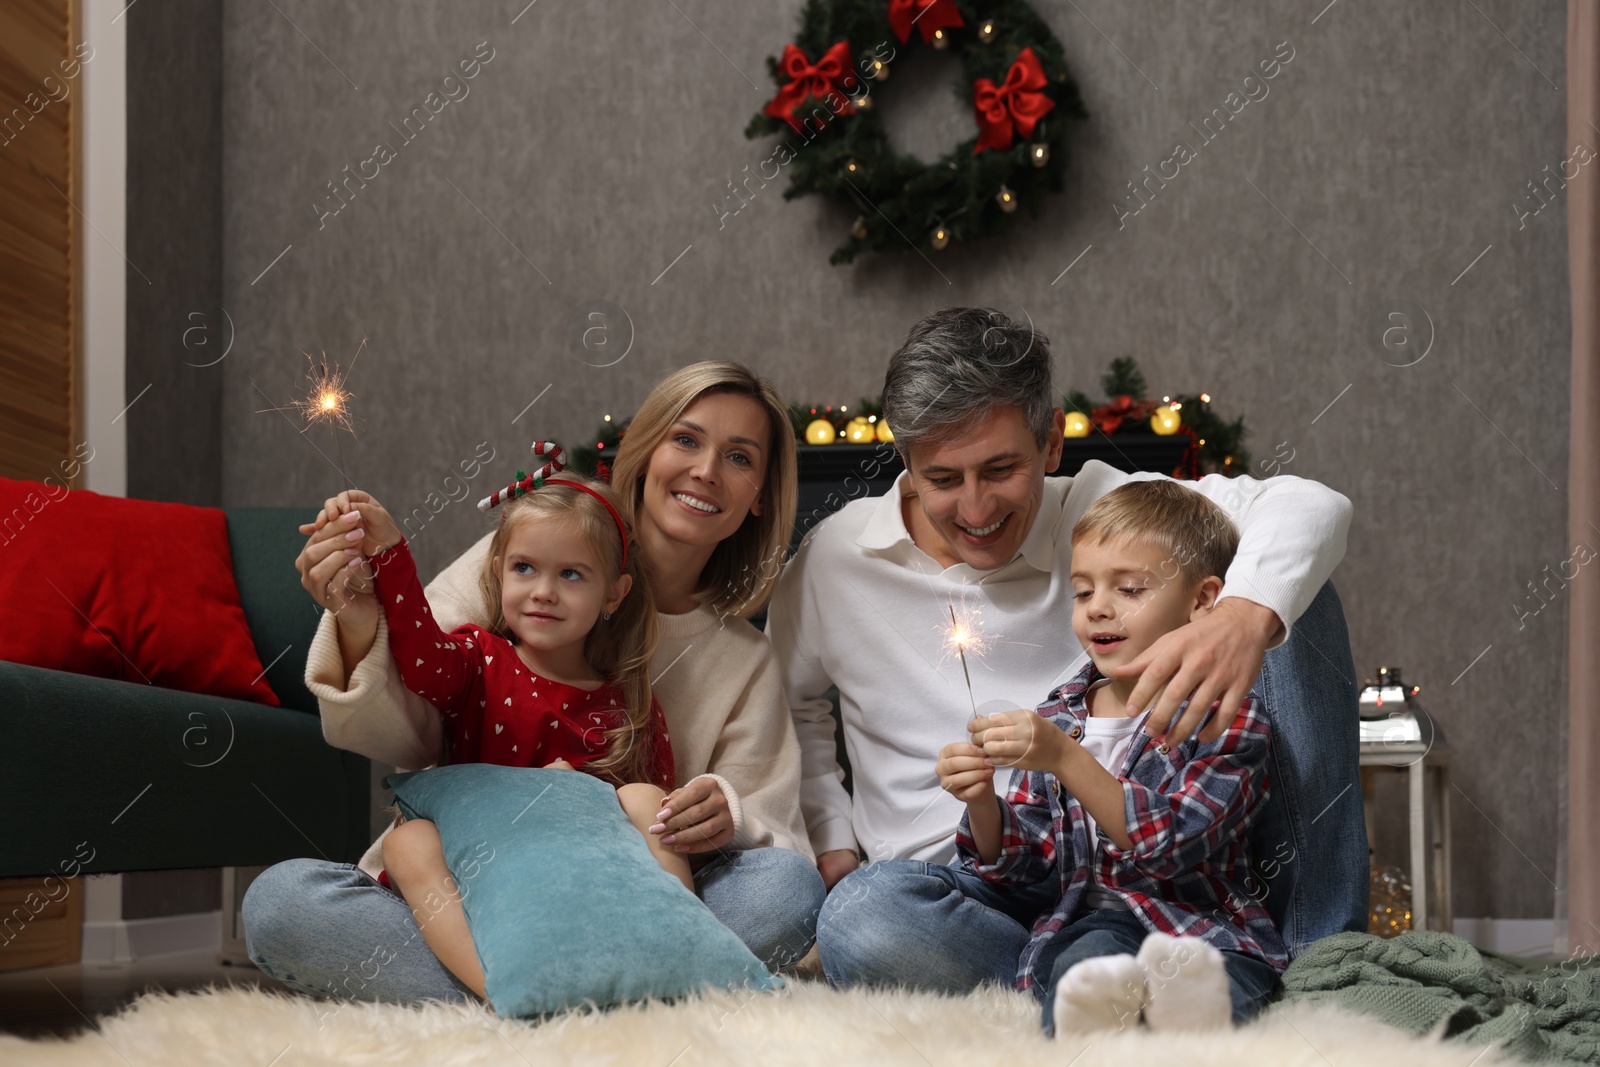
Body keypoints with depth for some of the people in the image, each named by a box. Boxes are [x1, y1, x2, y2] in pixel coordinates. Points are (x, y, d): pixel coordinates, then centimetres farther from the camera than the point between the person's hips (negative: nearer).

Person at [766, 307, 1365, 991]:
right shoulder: (836, 560, 4)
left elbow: (1308, 506, -14)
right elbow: (791, 699, 23)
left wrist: (1245, 616, -38)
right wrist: (831, 841, 7)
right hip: (965, 893, 0)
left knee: (1284, 588, -11)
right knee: (859, 918, -39)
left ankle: (1324, 952, -16)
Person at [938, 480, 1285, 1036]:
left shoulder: (1226, 716, 2)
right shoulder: (1058, 717, 17)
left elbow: (1172, 844, -13)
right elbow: (1020, 864, 14)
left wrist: (1065, 759, -22)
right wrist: (982, 802, -8)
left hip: (1206, 927, -2)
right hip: (1084, 923, 2)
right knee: (1091, 959, -35)